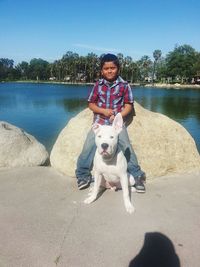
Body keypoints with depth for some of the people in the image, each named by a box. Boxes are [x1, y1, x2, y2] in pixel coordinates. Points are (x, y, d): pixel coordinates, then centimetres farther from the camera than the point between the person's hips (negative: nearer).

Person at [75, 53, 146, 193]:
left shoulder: (124, 85, -1)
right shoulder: (98, 85, 4)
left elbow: (129, 106, 0)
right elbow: (91, 104, 7)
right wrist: (103, 111, -11)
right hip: (100, 122, 2)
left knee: (127, 149, -5)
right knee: (88, 148, -3)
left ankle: (137, 176, 11)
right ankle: (83, 175, 15)